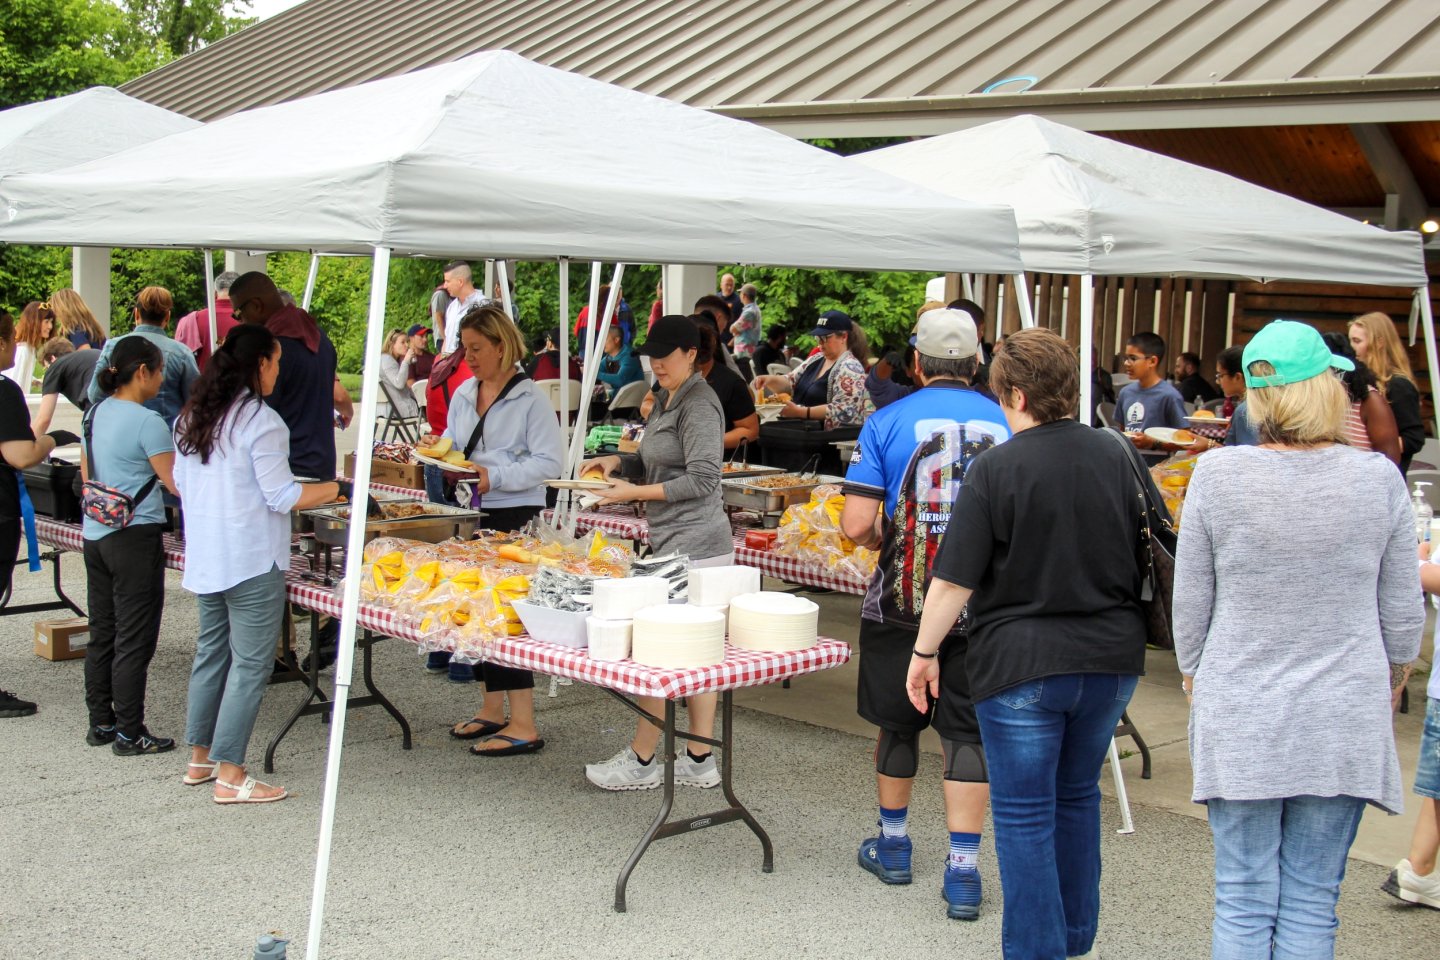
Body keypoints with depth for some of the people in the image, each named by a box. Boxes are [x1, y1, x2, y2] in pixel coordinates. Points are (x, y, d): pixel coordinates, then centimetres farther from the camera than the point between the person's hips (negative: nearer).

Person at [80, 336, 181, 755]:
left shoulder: (96, 412, 8)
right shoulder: (146, 421, -16)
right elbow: (177, 483, -16)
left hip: (94, 532, 8)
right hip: (135, 536, -8)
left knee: (102, 632, 15)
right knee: (134, 638, -1)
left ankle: (100, 722, 23)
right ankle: (129, 733, 4)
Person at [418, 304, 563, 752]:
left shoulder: (530, 398, -10)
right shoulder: (464, 393, 12)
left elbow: (549, 462, -16)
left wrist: (495, 476, -22)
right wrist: (437, 447, 1)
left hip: (515, 516, -8)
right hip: (471, 514, 8)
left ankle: (523, 727, -7)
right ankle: (493, 711, 26)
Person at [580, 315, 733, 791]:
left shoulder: (699, 405, -14)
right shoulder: (665, 399, 17)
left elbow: (702, 480, -19)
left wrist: (636, 492, -18)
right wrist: (618, 462, 8)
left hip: (691, 545, -10)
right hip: (675, 541, 10)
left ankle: (641, 761, 6)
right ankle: (699, 762, 18)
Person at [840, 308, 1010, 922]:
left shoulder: (887, 422, -6)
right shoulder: (1007, 424, 0)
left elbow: (856, 526, -10)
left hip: (901, 600, -1)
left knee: (898, 723, 16)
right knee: (968, 733, 6)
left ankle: (893, 846, 32)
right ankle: (962, 871, 4)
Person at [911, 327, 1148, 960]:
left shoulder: (996, 469, -13)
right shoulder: (1115, 457, 3)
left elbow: (954, 580, -13)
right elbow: (1145, 557, 14)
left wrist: (924, 653, -1)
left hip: (1023, 662, -6)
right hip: (1111, 655, 6)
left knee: (1024, 814, 5)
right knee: (1078, 796, 21)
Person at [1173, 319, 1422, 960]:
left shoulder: (1217, 475, -8)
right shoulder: (1378, 479, -5)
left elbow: (1190, 602, 0)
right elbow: (1403, 609, 4)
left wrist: (1193, 679, 16)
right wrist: (1392, 681, 23)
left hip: (1240, 716, 0)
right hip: (1344, 722, 1)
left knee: (1243, 904, 8)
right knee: (1312, 902, 8)